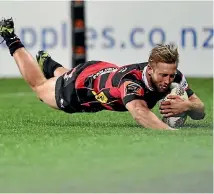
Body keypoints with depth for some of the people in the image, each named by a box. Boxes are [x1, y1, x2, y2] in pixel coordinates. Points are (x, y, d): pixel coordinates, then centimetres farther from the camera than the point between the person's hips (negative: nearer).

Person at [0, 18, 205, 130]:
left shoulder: (173, 76, -32)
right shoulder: (132, 80, -50)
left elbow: (200, 111, -31)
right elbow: (139, 112, -70)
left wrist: (187, 105, -54)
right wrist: (170, 131, -85)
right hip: (82, 83, -5)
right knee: (39, 85, 26)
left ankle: (48, 64, 69)